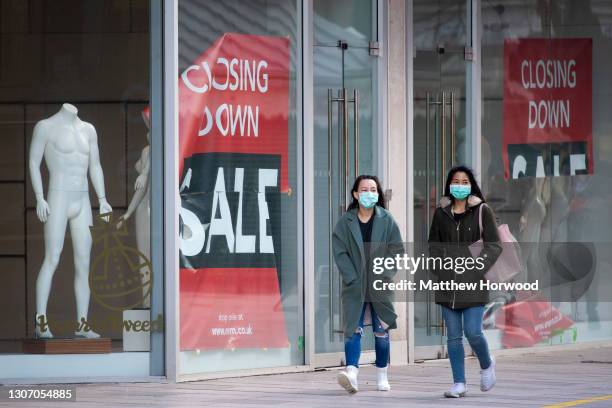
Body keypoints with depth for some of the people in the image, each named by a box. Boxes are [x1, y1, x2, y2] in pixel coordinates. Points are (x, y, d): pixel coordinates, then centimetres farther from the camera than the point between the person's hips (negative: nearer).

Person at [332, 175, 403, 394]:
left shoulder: (386, 220, 2)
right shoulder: (345, 222, 1)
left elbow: (397, 250, 1)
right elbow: (340, 252, -3)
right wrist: (352, 278, -12)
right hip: (354, 286, -1)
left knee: (381, 331, 8)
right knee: (353, 329, -12)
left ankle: (382, 375, 20)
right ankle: (352, 372, -23)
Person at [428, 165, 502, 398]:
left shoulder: (482, 211, 1)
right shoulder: (441, 213, 11)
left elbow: (494, 245, 0)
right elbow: (433, 245, 17)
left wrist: (479, 267, -10)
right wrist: (440, 269, 3)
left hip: (473, 283, -3)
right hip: (448, 283, 3)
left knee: (473, 333, -9)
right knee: (453, 336, 3)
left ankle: (486, 365, 20)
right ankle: (459, 384, 8)